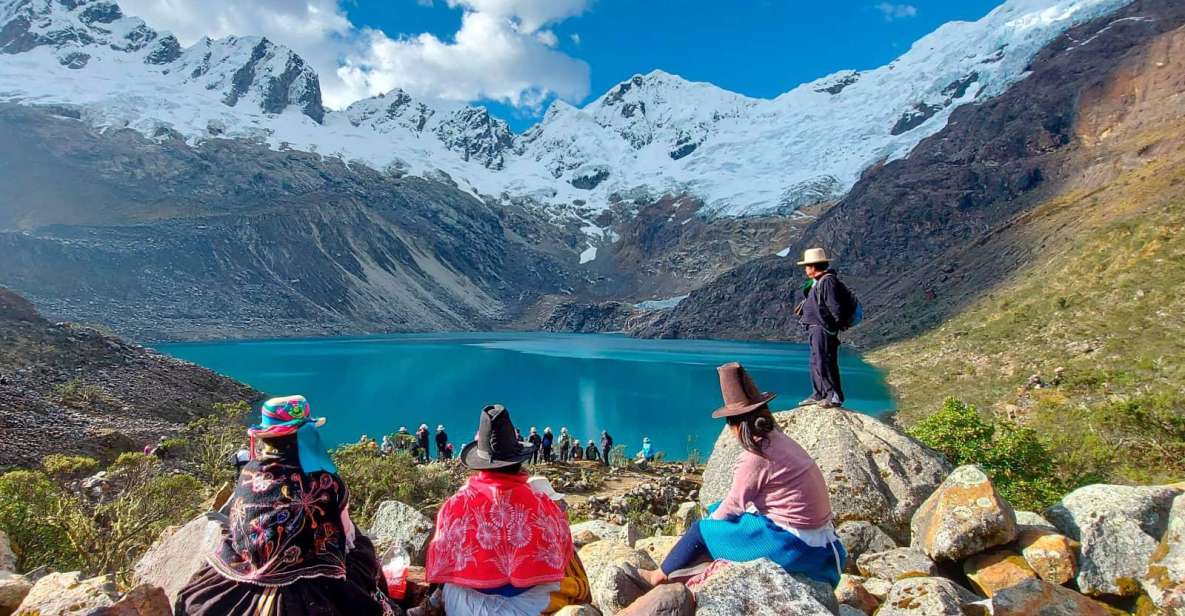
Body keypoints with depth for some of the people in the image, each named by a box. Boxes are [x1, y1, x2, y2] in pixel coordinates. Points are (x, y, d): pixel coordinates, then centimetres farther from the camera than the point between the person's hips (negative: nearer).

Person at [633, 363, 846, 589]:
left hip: (794, 545, -8)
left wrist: (709, 522, 9)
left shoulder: (754, 458, -22)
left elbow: (734, 504, -9)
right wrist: (715, 513, 16)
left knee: (703, 529, 1)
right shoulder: (780, 440, 3)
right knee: (718, 509, 16)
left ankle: (659, 576, 22)